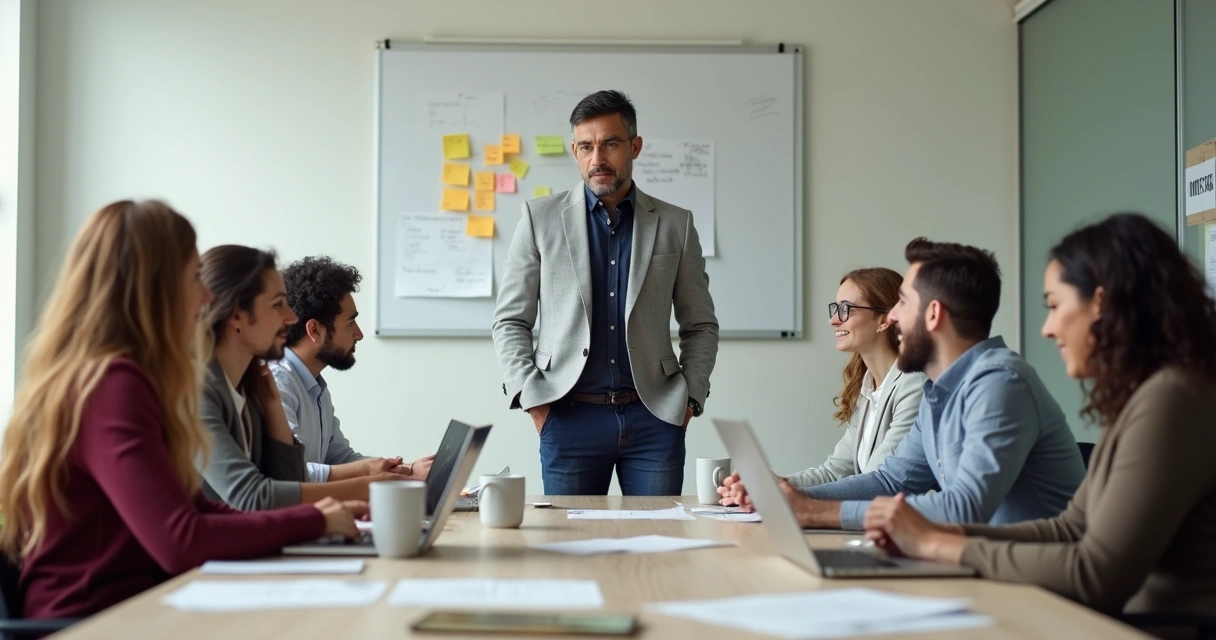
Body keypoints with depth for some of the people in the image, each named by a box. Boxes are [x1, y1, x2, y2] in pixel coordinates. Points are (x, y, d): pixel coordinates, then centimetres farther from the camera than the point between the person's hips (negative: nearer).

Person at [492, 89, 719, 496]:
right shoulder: (541, 218, 5)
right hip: (570, 418, -1)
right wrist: (532, 399, -4)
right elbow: (510, 320, 6)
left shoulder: (675, 224, 7)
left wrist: (691, 397, 1)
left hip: (654, 418, 1)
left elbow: (700, 326, 13)